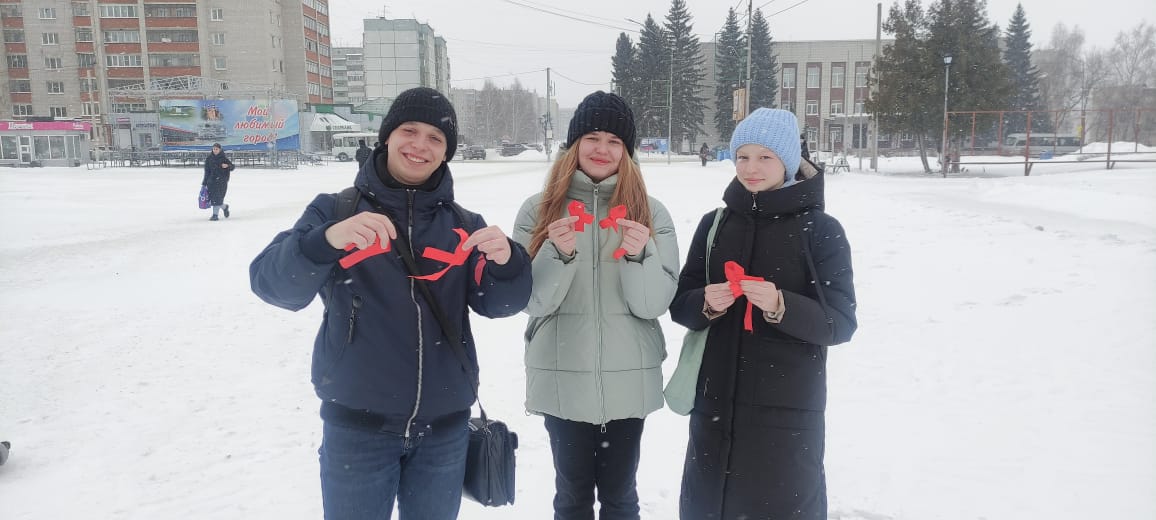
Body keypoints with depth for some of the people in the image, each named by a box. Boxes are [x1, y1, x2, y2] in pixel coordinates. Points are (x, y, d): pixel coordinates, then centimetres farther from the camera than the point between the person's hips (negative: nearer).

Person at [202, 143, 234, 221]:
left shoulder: (224, 158, -2)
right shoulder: (209, 158, 7)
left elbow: (232, 167, 1)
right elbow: (207, 172, 10)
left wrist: (227, 165, -22)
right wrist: (204, 183, 8)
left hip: (222, 180, -4)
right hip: (211, 180, 4)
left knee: (218, 197, -10)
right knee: (212, 196, 3)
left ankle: (215, 215, -6)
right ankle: (224, 207, 29)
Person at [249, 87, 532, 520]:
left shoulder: (463, 225, 5)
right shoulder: (335, 211, -3)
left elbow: (498, 303, -5)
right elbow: (272, 282, -16)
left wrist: (505, 262, -27)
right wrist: (329, 240, -35)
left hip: (443, 427, 3)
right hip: (356, 424, -2)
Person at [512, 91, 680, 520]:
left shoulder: (651, 213, -1)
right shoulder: (538, 210, -1)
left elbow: (655, 304, -6)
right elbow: (532, 300, -6)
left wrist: (640, 255, -24)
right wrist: (559, 252, -22)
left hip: (629, 379, 0)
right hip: (563, 378, 0)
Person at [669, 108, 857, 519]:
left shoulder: (821, 229, -6)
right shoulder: (715, 223, 5)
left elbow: (840, 323, -8)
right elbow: (680, 305, 7)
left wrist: (781, 306, -25)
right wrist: (707, 303, -14)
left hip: (788, 410, -3)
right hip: (715, 403, 4)